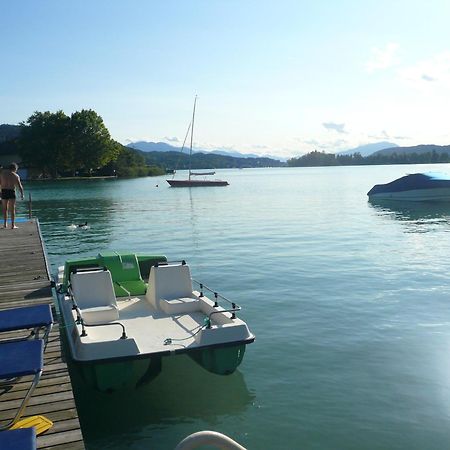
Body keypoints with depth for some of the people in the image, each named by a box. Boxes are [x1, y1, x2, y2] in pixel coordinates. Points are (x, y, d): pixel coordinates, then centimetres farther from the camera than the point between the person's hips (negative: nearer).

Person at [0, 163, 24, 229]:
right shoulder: (15, 176, -1)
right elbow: (19, 186, -4)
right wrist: (22, 194, 6)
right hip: (11, 191, -3)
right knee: (12, 209, 2)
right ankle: (13, 225, 2)